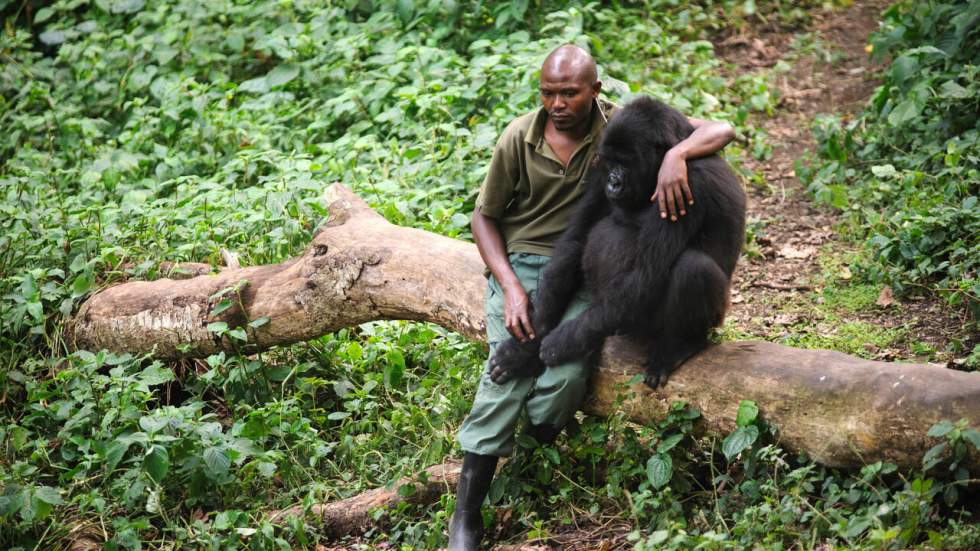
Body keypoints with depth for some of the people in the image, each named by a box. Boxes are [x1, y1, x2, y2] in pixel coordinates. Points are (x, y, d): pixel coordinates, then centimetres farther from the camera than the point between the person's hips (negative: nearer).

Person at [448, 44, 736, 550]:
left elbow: (720, 131, -9)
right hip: (519, 265, 0)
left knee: (566, 375, -27)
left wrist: (675, 156, -32)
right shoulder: (518, 139, -4)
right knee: (508, 371, -20)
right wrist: (511, 288, -8)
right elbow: (484, 217, 7)